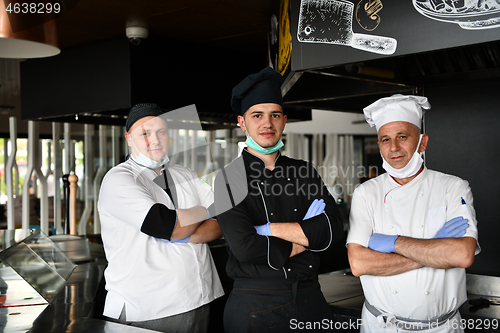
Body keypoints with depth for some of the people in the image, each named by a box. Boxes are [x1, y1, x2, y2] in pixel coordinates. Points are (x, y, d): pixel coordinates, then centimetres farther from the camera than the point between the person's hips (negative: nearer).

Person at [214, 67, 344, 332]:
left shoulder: (304, 172, 7)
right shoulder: (230, 178, -6)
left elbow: (333, 230, -7)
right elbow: (245, 248, -18)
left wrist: (267, 229, -14)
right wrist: (306, 238, -7)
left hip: (310, 298, 4)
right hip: (254, 307, -3)